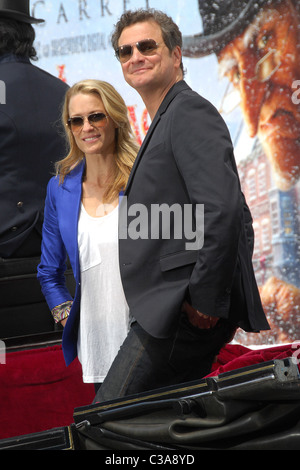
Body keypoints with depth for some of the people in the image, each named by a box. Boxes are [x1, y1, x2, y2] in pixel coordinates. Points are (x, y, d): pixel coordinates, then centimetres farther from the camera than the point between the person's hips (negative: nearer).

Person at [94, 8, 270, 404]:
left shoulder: (190, 111, -9)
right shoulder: (163, 123, 24)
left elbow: (223, 210, -21)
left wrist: (206, 300, -21)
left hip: (184, 313, -10)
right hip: (166, 311, 10)